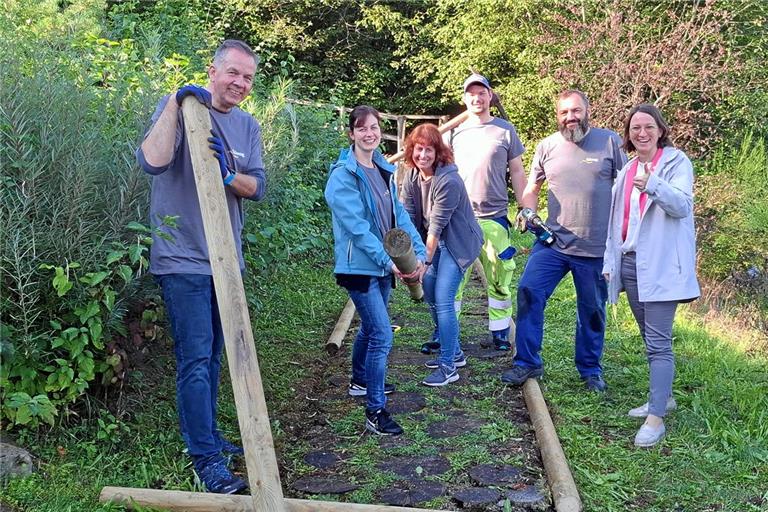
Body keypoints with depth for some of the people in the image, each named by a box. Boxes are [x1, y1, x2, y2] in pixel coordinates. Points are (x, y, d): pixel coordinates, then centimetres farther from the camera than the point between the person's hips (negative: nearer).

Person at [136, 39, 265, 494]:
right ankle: (207, 460, 1)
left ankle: (208, 436, 30)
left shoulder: (248, 127, 11)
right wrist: (176, 103, -25)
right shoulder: (180, 108, -7)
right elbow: (153, 161, -24)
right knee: (196, 361, -6)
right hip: (183, 258, -6)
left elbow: (258, 187, 0)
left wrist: (228, 173, -20)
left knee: (213, 357, 16)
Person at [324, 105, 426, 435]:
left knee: (371, 327, 22)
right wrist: (387, 261, -27)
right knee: (382, 335, -12)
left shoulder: (384, 170, 9)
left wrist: (418, 251, -6)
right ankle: (375, 411, -3)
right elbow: (356, 226, -22)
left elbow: (399, 214, 6)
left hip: (383, 265, 8)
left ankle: (360, 381, 44)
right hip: (359, 265, -8)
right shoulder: (343, 175, -14)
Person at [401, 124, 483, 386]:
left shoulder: (448, 181, -26)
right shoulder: (411, 177, -3)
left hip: (457, 244, -8)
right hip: (434, 243, 8)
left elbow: (437, 226, -26)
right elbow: (408, 217, -5)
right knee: (430, 295, 14)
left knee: (443, 301, -13)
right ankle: (454, 352, 31)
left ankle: (449, 367, -2)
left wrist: (425, 261, -24)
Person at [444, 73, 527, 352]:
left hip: (495, 218, -1)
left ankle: (500, 334, 17)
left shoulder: (505, 130, 6)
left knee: (499, 280, 4)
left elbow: (517, 173, 9)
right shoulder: (454, 131, 9)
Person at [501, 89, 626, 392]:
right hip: (553, 242, 2)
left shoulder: (610, 142, 0)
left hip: (597, 248, -1)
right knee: (528, 292, -12)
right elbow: (532, 188, 13)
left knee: (592, 310, 11)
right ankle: (527, 362, 1)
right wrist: (528, 211, -8)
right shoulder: (547, 146, 5)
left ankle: (590, 369, 30)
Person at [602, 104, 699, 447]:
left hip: (661, 266, -7)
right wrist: (610, 261, 17)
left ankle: (656, 418, -5)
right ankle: (663, 397, 30)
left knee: (658, 342, -9)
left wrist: (652, 184, -35)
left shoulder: (676, 162, -4)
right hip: (630, 263, 7)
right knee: (651, 338, 16)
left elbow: (683, 205, -18)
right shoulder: (627, 169, 15)